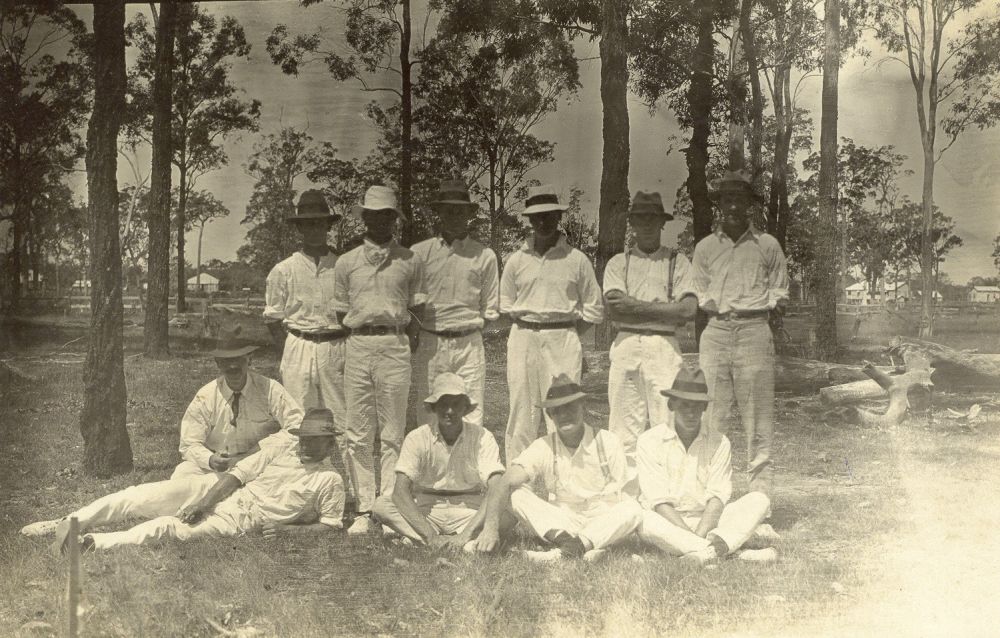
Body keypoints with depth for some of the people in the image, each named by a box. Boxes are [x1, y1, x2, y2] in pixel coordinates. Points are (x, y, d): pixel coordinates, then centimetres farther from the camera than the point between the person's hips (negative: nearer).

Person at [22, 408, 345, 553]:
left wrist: (289, 530, -14)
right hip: (220, 494, 4)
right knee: (144, 495, -18)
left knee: (170, 527, -28)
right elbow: (236, 475, 4)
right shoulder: (282, 449, 9)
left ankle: (91, 542, -38)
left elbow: (331, 525, 1)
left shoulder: (330, 481, 0)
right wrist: (202, 504, -10)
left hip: (242, 522, -4)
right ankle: (68, 523, -16)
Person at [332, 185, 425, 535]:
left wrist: (406, 343, 2)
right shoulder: (346, 262, 12)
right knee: (358, 436, 1)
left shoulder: (410, 262, 9)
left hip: (395, 346, -1)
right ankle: (364, 510, 6)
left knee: (393, 434, -1)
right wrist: (362, 337, 6)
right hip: (358, 347, 1)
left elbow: (416, 312, 12)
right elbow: (341, 313, 15)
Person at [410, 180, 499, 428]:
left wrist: (468, 323, 1)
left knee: (471, 414, -2)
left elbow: (490, 310, 9)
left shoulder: (484, 255, 5)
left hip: (469, 344, 0)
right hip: (428, 344, 1)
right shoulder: (419, 252, 5)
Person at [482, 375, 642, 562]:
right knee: (516, 494, -20)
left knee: (633, 510, -30)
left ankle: (564, 551, -40)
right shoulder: (543, 447, -3)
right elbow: (507, 483, -17)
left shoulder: (607, 442, -3)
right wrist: (490, 525, -34)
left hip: (602, 523, -1)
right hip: (560, 524, 1)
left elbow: (618, 498, -3)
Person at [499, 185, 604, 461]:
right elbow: (505, 305, 17)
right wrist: (529, 329, 8)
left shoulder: (577, 260, 4)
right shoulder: (517, 260, 9)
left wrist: (567, 334, 5)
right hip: (523, 339, 2)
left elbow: (594, 309, 8)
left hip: (563, 340, -2)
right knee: (522, 410, 1)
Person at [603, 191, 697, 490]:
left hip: (663, 346, -1)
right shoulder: (618, 263, 13)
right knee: (624, 425, 0)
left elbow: (688, 310, -5)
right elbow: (614, 308, -2)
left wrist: (636, 306, -6)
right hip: (626, 345, 1)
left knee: (666, 424, -6)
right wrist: (662, 310, -6)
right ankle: (626, 491, 4)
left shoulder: (677, 262, 9)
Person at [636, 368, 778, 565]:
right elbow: (659, 502, -12)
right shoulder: (650, 441, -5)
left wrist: (700, 536, -23)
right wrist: (691, 536, -24)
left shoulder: (718, 443, 3)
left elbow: (717, 497, -6)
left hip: (707, 521, 3)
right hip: (668, 523, -3)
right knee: (645, 521, -37)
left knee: (759, 500, -16)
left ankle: (705, 553, -36)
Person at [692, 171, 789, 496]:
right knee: (713, 416, -1)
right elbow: (699, 294, 15)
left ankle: (760, 493, 0)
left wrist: (765, 307, -3)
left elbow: (780, 292, 13)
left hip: (754, 331, -2)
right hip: (716, 332, 2)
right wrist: (718, 310, -1)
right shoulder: (705, 247, 13)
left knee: (757, 416, -3)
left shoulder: (767, 245, 9)